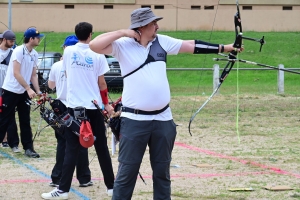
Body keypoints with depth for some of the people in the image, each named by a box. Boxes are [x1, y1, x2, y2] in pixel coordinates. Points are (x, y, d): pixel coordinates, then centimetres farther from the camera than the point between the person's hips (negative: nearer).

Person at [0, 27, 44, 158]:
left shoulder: (34, 54, 5)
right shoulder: (19, 51, -17)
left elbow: (33, 75, 10)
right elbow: (16, 73, -22)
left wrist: (38, 92, 0)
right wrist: (29, 89, -26)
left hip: (24, 92, 7)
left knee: (25, 121, 7)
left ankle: (28, 148, 10)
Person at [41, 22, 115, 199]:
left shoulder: (69, 51, 0)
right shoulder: (97, 55, -4)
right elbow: (101, 83, 1)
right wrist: (106, 104, 15)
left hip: (74, 106, 0)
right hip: (94, 107, 0)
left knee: (72, 148, 1)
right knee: (102, 148, 8)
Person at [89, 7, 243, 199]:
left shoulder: (162, 41, 6)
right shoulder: (123, 45, -8)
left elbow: (192, 46, 8)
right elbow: (94, 45, -20)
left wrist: (225, 48, 6)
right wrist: (123, 32, -17)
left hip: (163, 119, 5)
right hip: (135, 120, -5)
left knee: (162, 172, 14)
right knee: (127, 172, -1)